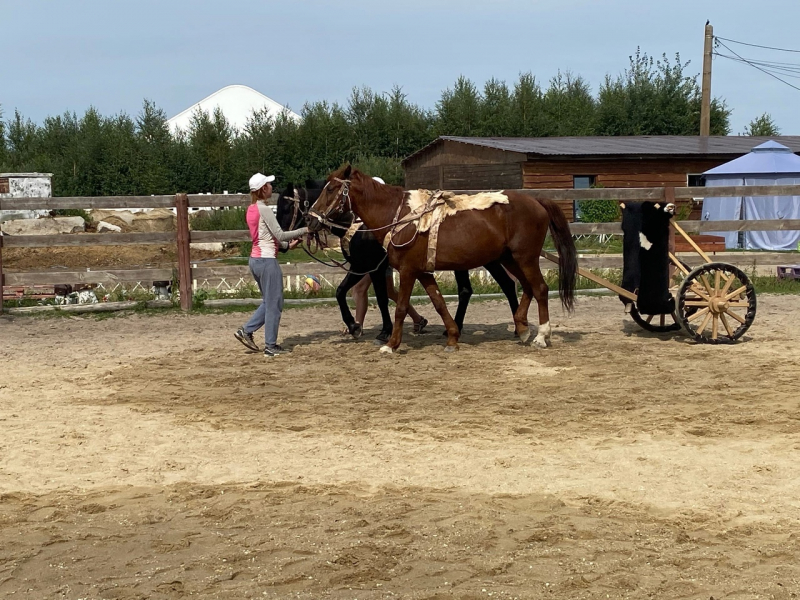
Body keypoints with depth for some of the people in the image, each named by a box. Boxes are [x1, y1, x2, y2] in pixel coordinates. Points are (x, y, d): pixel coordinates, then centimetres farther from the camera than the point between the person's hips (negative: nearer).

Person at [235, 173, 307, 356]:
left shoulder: (251, 209, 12)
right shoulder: (264, 210, -15)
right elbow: (279, 235, -17)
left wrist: (287, 245, 12)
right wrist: (304, 230, -8)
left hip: (255, 259, 9)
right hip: (267, 260, -9)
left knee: (270, 302, 21)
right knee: (275, 303, 1)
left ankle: (246, 331, 17)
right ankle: (270, 346, 6)